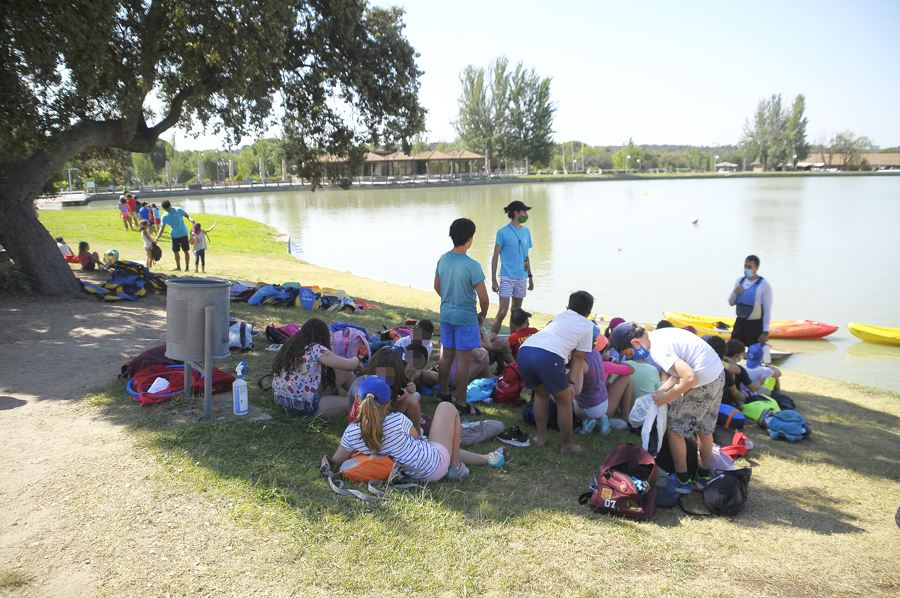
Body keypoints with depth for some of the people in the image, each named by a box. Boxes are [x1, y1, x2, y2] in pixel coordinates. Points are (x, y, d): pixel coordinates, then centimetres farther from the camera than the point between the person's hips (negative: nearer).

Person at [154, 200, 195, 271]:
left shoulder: (178, 210, -7)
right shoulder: (164, 217, -1)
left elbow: (187, 216, 0)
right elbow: (162, 228, -5)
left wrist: (191, 219, -25)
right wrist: (157, 238, -17)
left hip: (183, 234, -3)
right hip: (174, 236, 3)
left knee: (186, 251, -2)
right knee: (176, 252, 8)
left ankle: (187, 267, 6)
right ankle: (178, 267, 23)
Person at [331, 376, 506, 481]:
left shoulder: (351, 432, -16)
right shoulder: (398, 420, -26)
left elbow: (336, 462, -3)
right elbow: (416, 438, -5)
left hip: (415, 474, 6)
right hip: (436, 464, -6)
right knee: (447, 407, 13)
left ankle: (487, 459, 46)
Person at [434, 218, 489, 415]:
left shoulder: (443, 259, 0)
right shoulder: (472, 266, -20)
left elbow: (437, 287, 13)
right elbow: (483, 298, -19)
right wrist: (483, 315, 0)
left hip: (446, 315, 7)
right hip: (466, 317, -7)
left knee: (447, 355, 19)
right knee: (463, 360, 2)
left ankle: (443, 393, 33)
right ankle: (461, 404, 10)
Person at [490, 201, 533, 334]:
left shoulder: (526, 231, 10)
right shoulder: (503, 232, -7)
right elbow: (495, 257, -6)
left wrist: (530, 276, 18)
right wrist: (493, 280, -10)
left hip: (521, 277, 6)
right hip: (507, 277, -6)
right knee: (502, 312, -11)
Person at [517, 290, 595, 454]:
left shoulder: (560, 316, 36)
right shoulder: (587, 324, 24)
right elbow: (578, 358, 20)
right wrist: (571, 382, 23)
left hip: (524, 350, 5)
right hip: (549, 356, -5)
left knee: (541, 393, 29)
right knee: (564, 401, 16)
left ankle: (541, 437, 34)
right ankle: (566, 446, 25)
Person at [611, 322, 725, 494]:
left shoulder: (658, 349, -22)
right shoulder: (659, 335, 7)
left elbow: (690, 378, -27)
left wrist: (667, 397, -14)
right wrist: (662, 390, 7)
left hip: (703, 383, -10)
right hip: (719, 374, 10)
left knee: (674, 427, 6)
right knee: (704, 428, 24)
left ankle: (682, 480, 16)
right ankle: (704, 476, 39)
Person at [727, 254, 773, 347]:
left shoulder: (764, 285, -9)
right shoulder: (740, 281, 7)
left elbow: (767, 310, -9)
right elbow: (731, 303, 14)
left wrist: (765, 332, -11)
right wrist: (735, 293, -8)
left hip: (756, 325, -5)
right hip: (740, 322, 5)